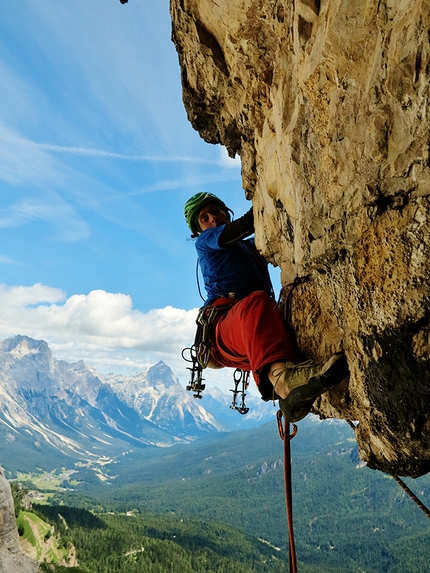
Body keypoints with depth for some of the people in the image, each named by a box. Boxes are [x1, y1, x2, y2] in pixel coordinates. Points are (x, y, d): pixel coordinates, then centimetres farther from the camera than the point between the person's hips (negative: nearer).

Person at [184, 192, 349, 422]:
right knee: (256, 302, -36)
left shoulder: (253, 247, 34)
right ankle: (281, 376, -63)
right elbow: (243, 227, -2)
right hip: (222, 328, -5)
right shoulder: (204, 242, 17)